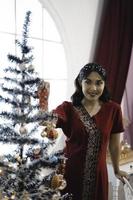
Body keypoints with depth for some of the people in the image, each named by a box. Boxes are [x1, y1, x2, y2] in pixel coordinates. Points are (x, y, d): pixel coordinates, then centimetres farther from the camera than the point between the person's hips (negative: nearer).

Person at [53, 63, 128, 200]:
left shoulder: (113, 109, -3)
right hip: (70, 173, -2)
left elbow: (114, 143, 8)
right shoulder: (68, 108, -9)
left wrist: (116, 170, 19)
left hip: (98, 175, 2)